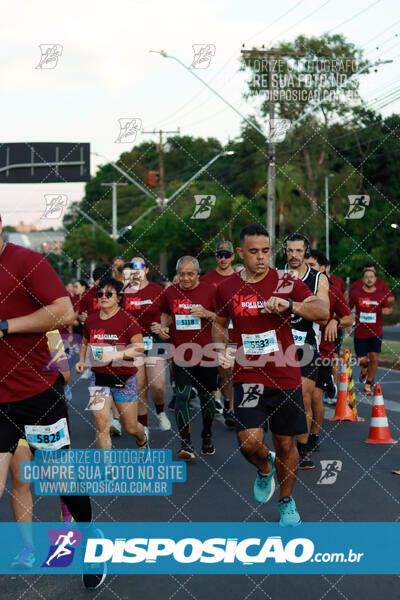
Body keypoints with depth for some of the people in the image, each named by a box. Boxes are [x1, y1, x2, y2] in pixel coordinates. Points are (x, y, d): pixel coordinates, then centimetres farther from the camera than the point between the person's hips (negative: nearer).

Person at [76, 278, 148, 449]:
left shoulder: (127, 319, -10)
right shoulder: (91, 320, 3)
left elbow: (139, 347, -13)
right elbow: (85, 343, 20)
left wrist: (116, 355, -23)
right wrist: (82, 361, 3)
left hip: (124, 378, -3)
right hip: (98, 377, 3)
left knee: (130, 428, 11)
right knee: (101, 426, -10)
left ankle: (142, 441, 47)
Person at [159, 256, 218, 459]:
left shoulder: (209, 291, -3)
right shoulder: (170, 292, 5)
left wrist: (207, 314, -17)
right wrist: (164, 327, 3)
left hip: (206, 354, -1)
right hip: (181, 353, 1)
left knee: (206, 397, 10)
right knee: (182, 396, -9)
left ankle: (207, 437, 30)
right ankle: (185, 443, -6)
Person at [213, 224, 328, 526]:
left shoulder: (287, 282, -4)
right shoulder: (226, 288, 3)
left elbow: (323, 312, -13)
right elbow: (219, 323, 20)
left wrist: (289, 304, -29)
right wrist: (221, 349, 2)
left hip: (285, 377, 0)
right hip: (248, 377, 1)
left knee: (285, 444, 8)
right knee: (250, 442, -15)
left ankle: (286, 500, 34)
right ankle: (265, 468, 23)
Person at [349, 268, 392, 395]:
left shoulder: (381, 294, 0)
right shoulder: (356, 293, -2)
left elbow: (389, 308, 10)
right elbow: (348, 309, 9)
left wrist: (387, 310, -13)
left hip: (376, 332, 0)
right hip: (360, 333, 0)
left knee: (374, 358, -6)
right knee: (362, 360, 0)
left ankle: (368, 385, 11)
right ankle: (365, 368, 39)